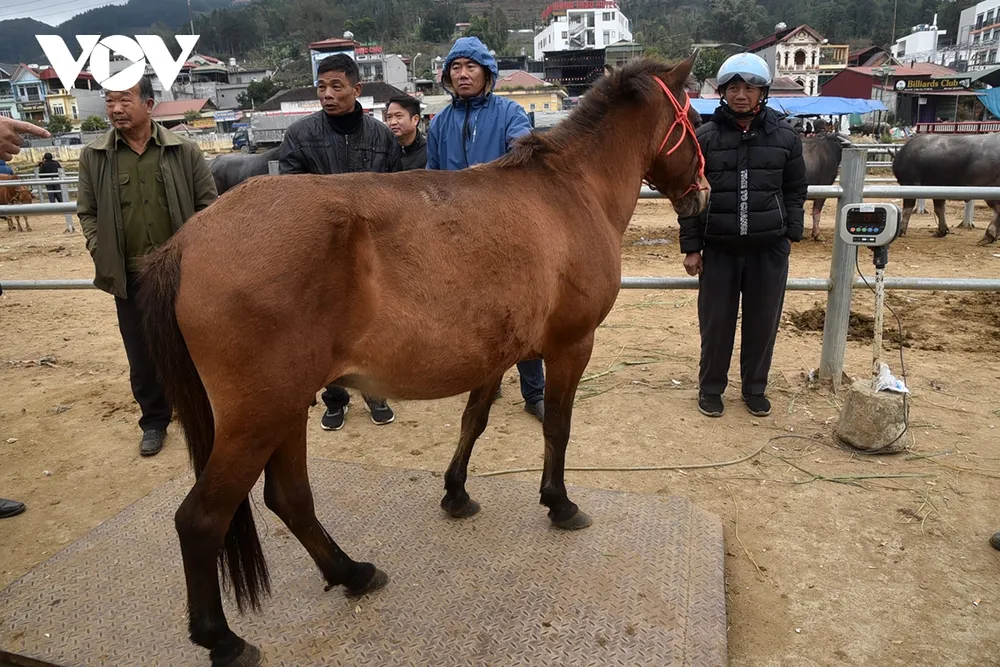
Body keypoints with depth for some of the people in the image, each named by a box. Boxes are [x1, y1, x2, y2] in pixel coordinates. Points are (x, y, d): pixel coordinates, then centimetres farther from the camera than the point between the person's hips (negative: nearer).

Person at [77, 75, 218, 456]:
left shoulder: (184, 151, -2)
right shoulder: (93, 156, 2)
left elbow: (208, 203, 2)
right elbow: (87, 213, 9)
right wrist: (102, 256, -3)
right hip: (129, 276, 1)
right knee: (142, 355, 10)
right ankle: (153, 422, 28)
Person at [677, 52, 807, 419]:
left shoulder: (784, 137, 2)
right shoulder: (706, 137, -2)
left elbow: (795, 191, 8)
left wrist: (791, 234, 0)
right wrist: (691, 247, -4)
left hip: (770, 250, 1)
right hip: (719, 248, -1)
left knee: (763, 323, 10)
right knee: (716, 323, 7)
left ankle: (755, 388, 29)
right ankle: (710, 388, 25)